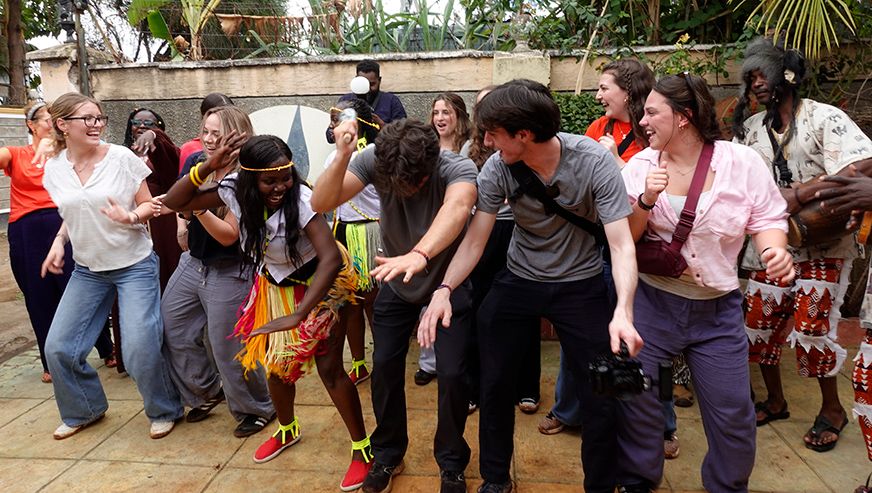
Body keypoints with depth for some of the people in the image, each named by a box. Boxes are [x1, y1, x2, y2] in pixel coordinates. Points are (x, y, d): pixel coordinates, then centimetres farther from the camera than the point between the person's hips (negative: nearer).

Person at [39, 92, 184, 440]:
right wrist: (59, 240, 0)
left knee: (140, 347, -11)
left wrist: (130, 217, -24)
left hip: (135, 265, -4)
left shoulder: (122, 157, -9)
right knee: (58, 347, 5)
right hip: (87, 269, 5)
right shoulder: (54, 170, 3)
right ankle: (84, 410, 32)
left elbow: (148, 205, -3)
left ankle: (164, 411, 15)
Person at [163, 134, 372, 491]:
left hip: (318, 285, -5)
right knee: (276, 366, 14)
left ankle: (363, 449, 11)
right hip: (275, 286, 6)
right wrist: (208, 167, -29)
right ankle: (288, 430, 44)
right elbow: (174, 202, -13)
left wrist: (299, 315, -43)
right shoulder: (236, 191, -16)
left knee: (329, 369, -8)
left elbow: (331, 257, -40)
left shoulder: (300, 198, -32)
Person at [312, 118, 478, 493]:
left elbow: (457, 208, -52)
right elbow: (320, 203, -27)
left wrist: (419, 255, -70)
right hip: (396, 283, 3)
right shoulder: (373, 160, -21)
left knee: (452, 372, -7)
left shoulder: (458, 168, -30)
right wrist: (342, 157, -43)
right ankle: (388, 454, 28)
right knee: (385, 365, 2)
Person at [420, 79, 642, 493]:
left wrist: (623, 311, -39)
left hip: (580, 284, -2)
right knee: (494, 385, 8)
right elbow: (475, 239, -12)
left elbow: (621, 244, -24)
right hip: (518, 281, 2)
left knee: (602, 398, -1)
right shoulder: (497, 169, -15)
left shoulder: (594, 161, -22)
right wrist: (444, 289, -28)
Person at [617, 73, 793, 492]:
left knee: (732, 412, 8)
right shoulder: (641, 165, -1)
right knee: (637, 400, 8)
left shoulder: (742, 162, -5)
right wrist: (645, 201, -19)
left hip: (718, 308, 0)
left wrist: (774, 249, -20)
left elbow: (766, 219, 1)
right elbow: (624, 237, -2)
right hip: (652, 302, 1)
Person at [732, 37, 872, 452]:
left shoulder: (824, 117, -7)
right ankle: (775, 401, 28)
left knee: (811, 328, -6)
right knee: (759, 323, 6)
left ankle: (832, 410, 19)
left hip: (821, 245, -5)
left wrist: (799, 194, -25)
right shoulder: (751, 128, 9)